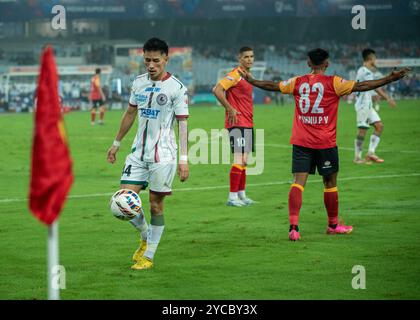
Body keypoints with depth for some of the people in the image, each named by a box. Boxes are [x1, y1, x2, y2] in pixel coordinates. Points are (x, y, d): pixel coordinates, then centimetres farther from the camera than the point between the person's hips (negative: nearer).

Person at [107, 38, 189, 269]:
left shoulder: (176, 88, -8)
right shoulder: (139, 83, 8)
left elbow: (183, 123, -9)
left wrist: (184, 158, -14)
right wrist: (117, 143, 22)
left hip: (163, 155, -5)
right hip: (138, 152, 5)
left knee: (156, 204, 1)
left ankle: (148, 257, 11)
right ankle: (145, 237, 23)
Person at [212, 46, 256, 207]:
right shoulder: (235, 75, -13)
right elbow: (217, 90, -22)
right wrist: (230, 109, -21)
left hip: (247, 123, 9)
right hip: (237, 123, -9)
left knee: (244, 161, 12)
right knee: (239, 159, -13)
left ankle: (241, 195, 19)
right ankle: (232, 197, -11)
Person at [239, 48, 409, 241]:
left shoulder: (298, 82, 4)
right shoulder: (332, 83, -7)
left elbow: (272, 86, 16)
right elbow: (360, 86, -12)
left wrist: (251, 81, 32)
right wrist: (390, 79, -10)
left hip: (300, 142, 3)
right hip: (325, 143, -3)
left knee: (298, 182, -3)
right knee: (330, 183, 13)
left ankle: (293, 226, -17)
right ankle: (333, 225, 25)